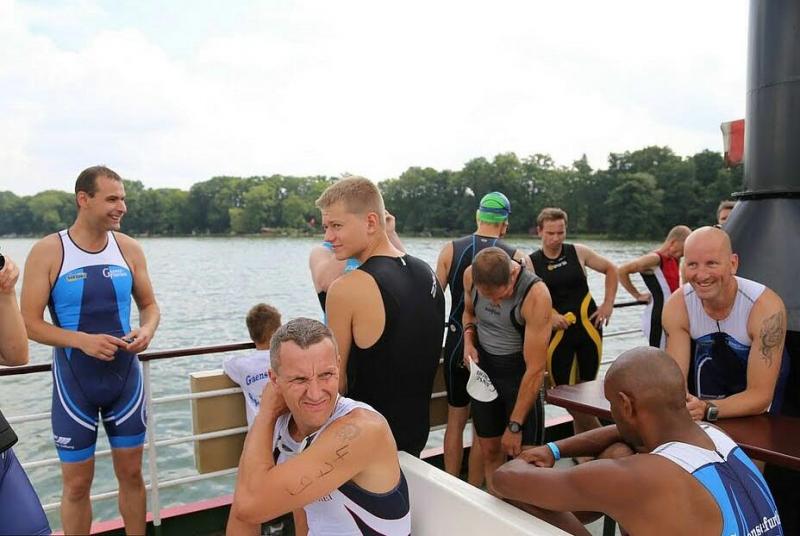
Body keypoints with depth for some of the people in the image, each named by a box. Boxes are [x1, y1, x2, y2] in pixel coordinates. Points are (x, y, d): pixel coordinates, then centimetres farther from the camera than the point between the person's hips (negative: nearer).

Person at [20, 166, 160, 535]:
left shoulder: (129, 248, -2)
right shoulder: (47, 251, -10)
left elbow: (149, 304, 7)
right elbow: (29, 322, -11)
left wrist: (147, 331, -15)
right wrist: (82, 340, -25)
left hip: (126, 376, 3)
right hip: (74, 381, -2)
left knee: (131, 473, 14)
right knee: (77, 483, 10)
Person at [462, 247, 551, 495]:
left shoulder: (536, 295, -29)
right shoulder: (470, 275, -13)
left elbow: (535, 369, -25)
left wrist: (515, 425, -20)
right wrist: (468, 339, -9)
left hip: (519, 371, -4)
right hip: (483, 367, 4)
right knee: (490, 451, 10)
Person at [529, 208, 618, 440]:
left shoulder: (578, 252, 1)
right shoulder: (531, 262, -3)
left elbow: (611, 269, 12)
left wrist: (608, 304, 6)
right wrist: (549, 314, -20)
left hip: (589, 327, 1)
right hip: (557, 334, -1)